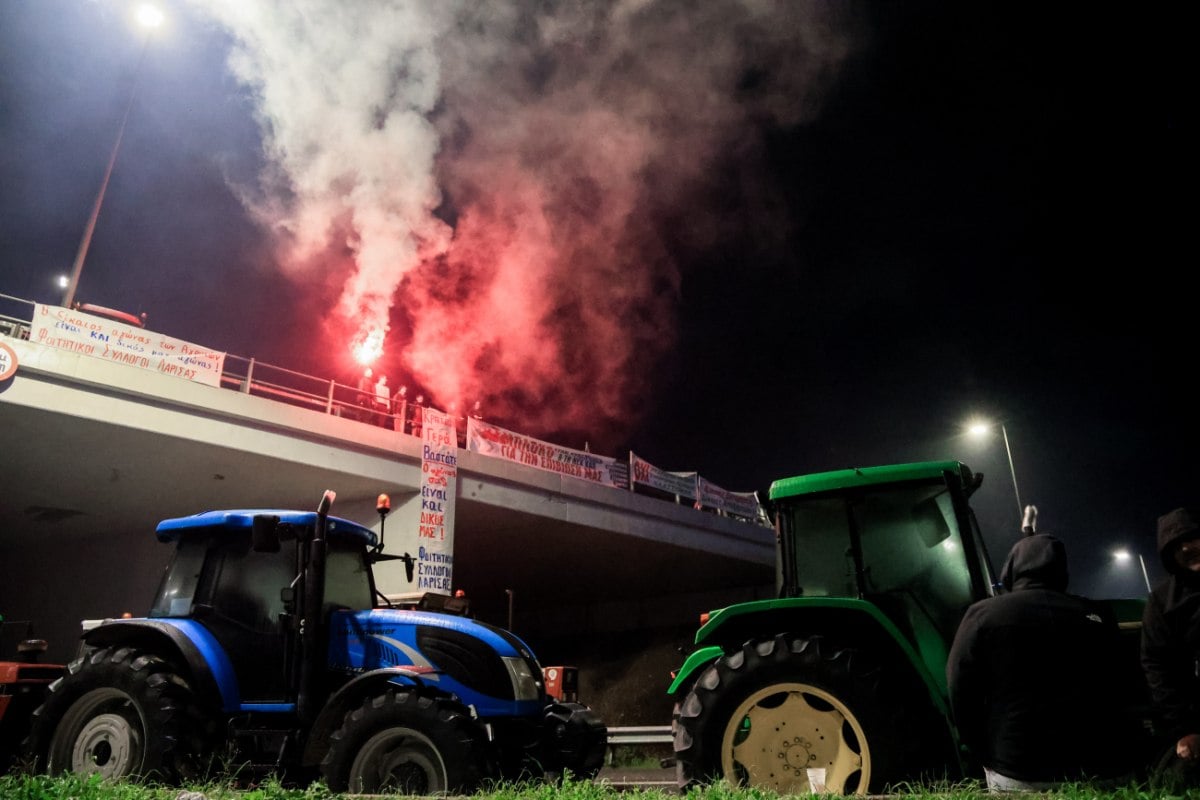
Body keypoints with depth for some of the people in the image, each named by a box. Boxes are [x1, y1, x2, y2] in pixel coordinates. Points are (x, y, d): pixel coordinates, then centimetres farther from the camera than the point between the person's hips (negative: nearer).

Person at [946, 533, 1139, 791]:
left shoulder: (982, 614, -1)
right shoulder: (1096, 616, 8)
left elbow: (961, 697, 0)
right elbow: (1115, 691, 17)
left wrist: (988, 758, 11)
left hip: (1019, 775, -3)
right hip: (1103, 771, 4)